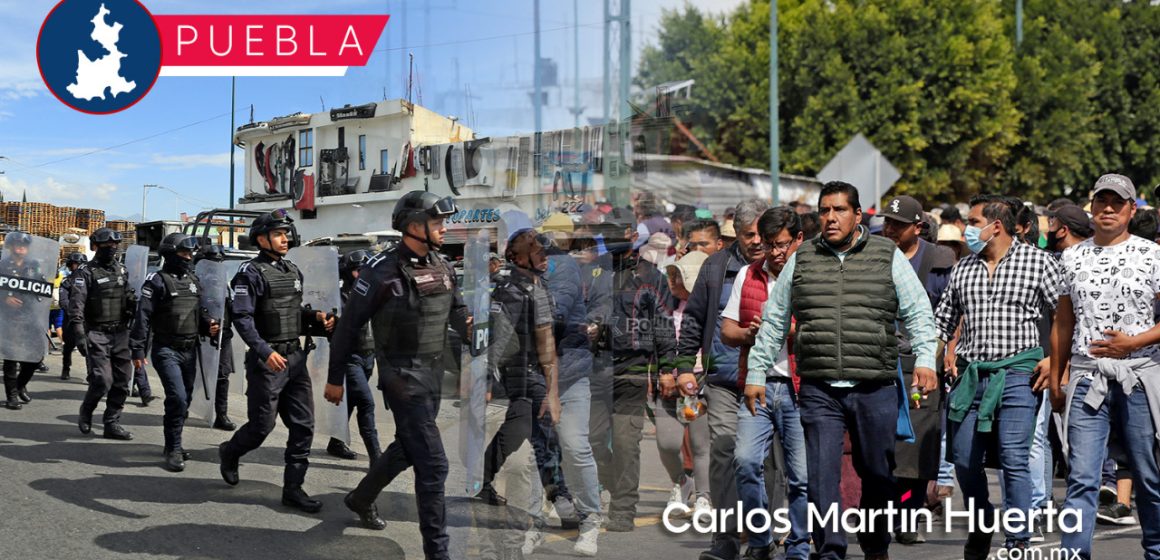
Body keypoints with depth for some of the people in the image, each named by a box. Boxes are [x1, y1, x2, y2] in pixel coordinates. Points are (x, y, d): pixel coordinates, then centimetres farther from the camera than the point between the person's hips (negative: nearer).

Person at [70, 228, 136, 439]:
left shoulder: (121, 270, 13)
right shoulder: (86, 272, -6)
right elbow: (76, 304, -14)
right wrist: (79, 334, -22)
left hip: (120, 334, 6)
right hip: (97, 335, -6)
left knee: (122, 381, 4)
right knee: (102, 380, -11)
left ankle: (112, 423, 13)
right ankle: (86, 412, 16)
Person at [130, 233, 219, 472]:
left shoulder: (193, 280, 13)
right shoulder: (157, 281, -8)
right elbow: (143, 317, -11)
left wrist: (208, 324, 1)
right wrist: (137, 350, -16)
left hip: (190, 351, 7)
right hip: (167, 351, -7)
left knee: (185, 400, 12)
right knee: (177, 398, -16)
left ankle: (173, 445, 27)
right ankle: (173, 450, -6)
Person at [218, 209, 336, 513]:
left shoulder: (293, 271, 14)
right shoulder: (251, 273, -10)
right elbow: (242, 318, -17)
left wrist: (315, 317, 3)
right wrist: (265, 352, -26)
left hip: (295, 357, 7)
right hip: (267, 360, -7)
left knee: (303, 425, 2)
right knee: (262, 425, 1)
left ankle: (293, 488, 9)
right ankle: (229, 452, 32)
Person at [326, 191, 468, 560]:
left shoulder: (441, 267, 6)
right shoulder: (382, 271, -15)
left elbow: (458, 315, 16)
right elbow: (349, 326, -8)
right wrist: (335, 379, -2)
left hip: (434, 375, 8)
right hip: (403, 377, -8)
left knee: (407, 448, 23)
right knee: (433, 464, -9)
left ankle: (361, 498, 47)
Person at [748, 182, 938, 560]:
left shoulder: (888, 257, 6)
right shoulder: (800, 262, 11)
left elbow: (918, 313, 5)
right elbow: (773, 323, 16)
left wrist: (925, 360, -8)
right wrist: (756, 373, 13)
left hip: (875, 390, 0)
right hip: (819, 391, 1)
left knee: (878, 474, 10)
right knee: (822, 477, -6)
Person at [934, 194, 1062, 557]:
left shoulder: (1038, 262, 0)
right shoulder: (963, 268, 13)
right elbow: (943, 319, 21)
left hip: (1018, 374, -5)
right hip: (970, 374, 5)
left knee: (1014, 460, -9)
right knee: (964, 460, 6)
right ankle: (981, 527, 28)